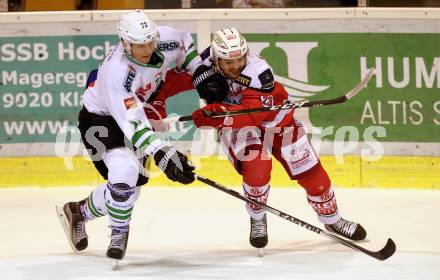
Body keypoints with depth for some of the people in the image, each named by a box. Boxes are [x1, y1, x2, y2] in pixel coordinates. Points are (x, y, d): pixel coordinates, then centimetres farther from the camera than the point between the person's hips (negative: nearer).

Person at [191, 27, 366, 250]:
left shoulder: (258, 70, -37)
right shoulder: (205, 63, -24)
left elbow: (253, 113, -48)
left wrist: (220, 116, -62)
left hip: (274, 119, -1)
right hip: (236, 126, 1)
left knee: (309, 171, 2)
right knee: (256, 167, -26)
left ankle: (332, 220, 26)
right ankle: (257, 221, 1)